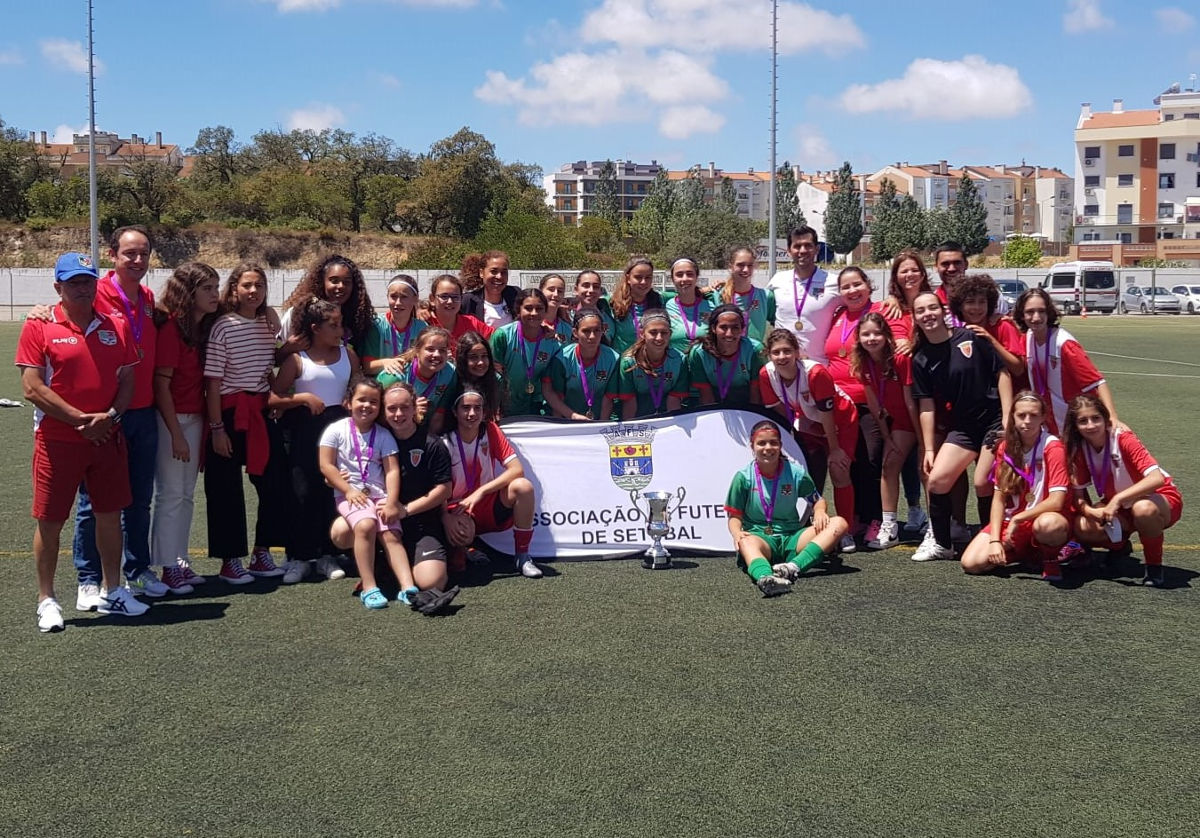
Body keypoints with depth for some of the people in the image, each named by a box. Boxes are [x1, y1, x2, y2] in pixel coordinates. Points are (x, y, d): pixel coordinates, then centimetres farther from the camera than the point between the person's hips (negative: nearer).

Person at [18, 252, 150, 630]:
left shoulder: (116, 326, 7)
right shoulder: (39, 328, -5)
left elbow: (127, 379, 8)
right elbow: (33, 388, -11)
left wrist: (110, 415, -10)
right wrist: (81, 419, -15)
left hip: (108, 438, 4)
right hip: (57, 440, -4)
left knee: (109, 514, 11)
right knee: (49, 520, 3)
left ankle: (111, 591, 25)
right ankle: (47, 600, 15)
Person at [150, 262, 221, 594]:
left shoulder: (207, 327, 7)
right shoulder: (171, 326, -15)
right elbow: (161, 384, -16)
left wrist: (208, 424, 4)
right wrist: (176, 434, -16)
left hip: (194, 418, 7)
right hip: (170, 419, -7)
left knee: (186, 493, 12)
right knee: (170, 494, -2)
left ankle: (180, 561, 21)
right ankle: (167, 567, 6)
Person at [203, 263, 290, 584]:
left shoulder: (269, 323, 7)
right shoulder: (224, 326, -11)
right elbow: (213, 380, -12)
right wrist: (217, 427, -15)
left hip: (261, 411, 6)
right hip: (230, 412, -6)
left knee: (275, 481, 6)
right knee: (227, 489, 2)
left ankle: (262, 553, 19)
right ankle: (230, 560, 12)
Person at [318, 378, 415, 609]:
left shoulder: (383, 435, 7)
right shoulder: (337, 430, 2)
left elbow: (392, 470, -1)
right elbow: (326, 465, -2)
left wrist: (391, 503, -13)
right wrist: (348, 490, -10)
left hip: (379, 494, 3)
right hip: (350, 494, -3)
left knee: (391, 534, -17)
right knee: (366, 525, -30)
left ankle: (407, 587, -25)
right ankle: (369, 588, -29)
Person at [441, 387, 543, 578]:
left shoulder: (491, 431, -3)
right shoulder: (446, 443, -10)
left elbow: (517, 469, -12)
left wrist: (480, 492, -23)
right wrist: (446, 519, -31)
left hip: (490, 506, 3)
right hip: (459, 510, -3)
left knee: (523, 486, -26)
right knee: (462, 532, -38)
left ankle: (522, 556, -14)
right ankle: (459, 552, 3)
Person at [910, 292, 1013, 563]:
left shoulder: (971, 338, -5)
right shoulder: (920, 359, 4)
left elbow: (1002, 373, -4)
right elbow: (927, 406, 5)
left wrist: (1008, 418, -10)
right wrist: (929, 450, 1)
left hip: (995, 420, -3)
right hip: (962, 427, 4)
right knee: (936, 480, -8)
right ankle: (940, 542, 10)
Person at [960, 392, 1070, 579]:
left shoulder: (1053, 447, -13)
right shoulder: (1006, 448, 3)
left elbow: (1056, 501, -20)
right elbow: (999, 497, 1)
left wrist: (1018, 519, -16)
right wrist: (995, 540, -10)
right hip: (1011, 522, 5)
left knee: (1047, 524, -42)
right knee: (971, 562, -16)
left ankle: (1050, 558, -6)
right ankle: (1026, 553, 10)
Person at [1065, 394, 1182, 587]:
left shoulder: (1123, 439, -24)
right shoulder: (1079, 449, -9)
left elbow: (1157, 478, -35)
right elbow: (1078, 496, -7)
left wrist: (1117, 499, -41)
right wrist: (1091, 511, -29)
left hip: (1160, 498, -5)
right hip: (1120, 510, 5)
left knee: (1143, 509, -41)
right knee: (1082, 527, -24)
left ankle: (1154, 565, -14)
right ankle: (1120, 545, 10)